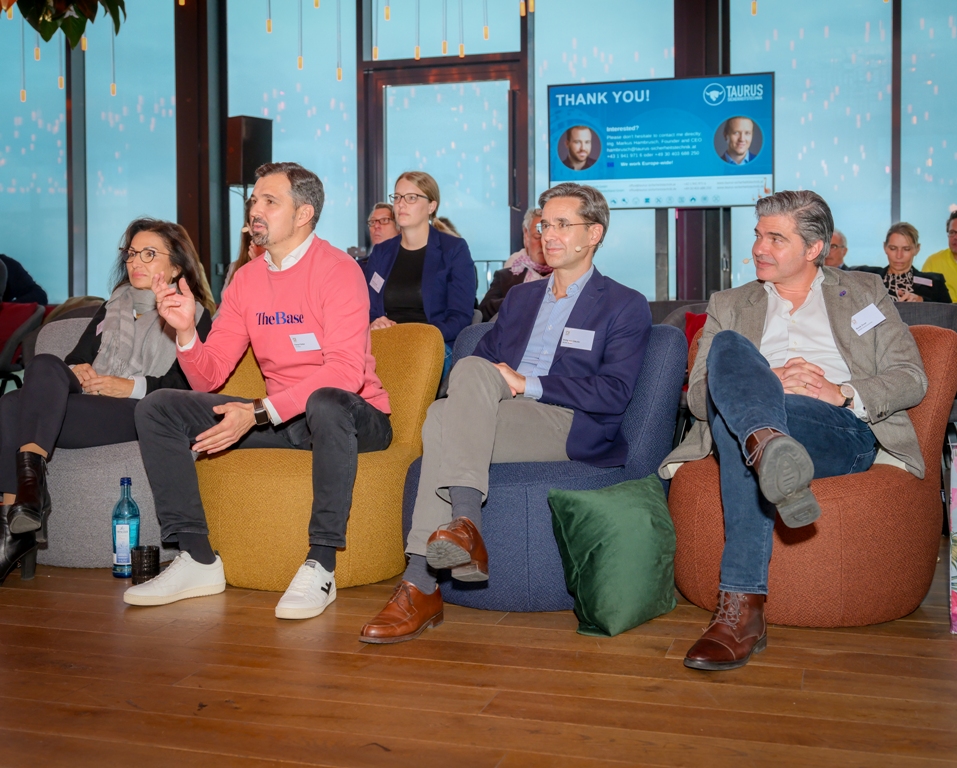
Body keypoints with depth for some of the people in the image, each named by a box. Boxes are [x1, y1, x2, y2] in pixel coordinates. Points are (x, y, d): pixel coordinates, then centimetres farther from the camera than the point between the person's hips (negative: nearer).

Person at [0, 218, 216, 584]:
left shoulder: (194, 315, 12)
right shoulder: (113, 308, 32)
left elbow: (190, 384, -3)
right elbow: (77, 358, 24)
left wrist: (133, 386, -13)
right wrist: (75, 373, 0)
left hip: (139, 413, -6)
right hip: (88, 403, 6)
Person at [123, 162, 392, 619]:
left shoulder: (337, 269, -12)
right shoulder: (247, 279, 8)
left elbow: (346, 370, -25)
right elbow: (208, 379, 6)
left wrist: (259, 412, -30)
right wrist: (186, 330, -15)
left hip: (352, 415, -6)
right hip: (279, 418, 7)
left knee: (326, 402, -42)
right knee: (157, 409, -3)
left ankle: (320, 566, -29)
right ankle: (198, 560, -5)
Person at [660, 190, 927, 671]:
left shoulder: (864, 293, 25)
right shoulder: (729, 306, 28)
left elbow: (911, 377, 12)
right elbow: (698, 394, 12)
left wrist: (845, 393, -8)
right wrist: (766, 382, -8)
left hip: (843, 430, -2)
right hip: (758, 420, 2)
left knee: (735, 421, -36)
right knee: (728, 345, -30)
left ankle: (741, 608, -46)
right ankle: (769, 446, -61)